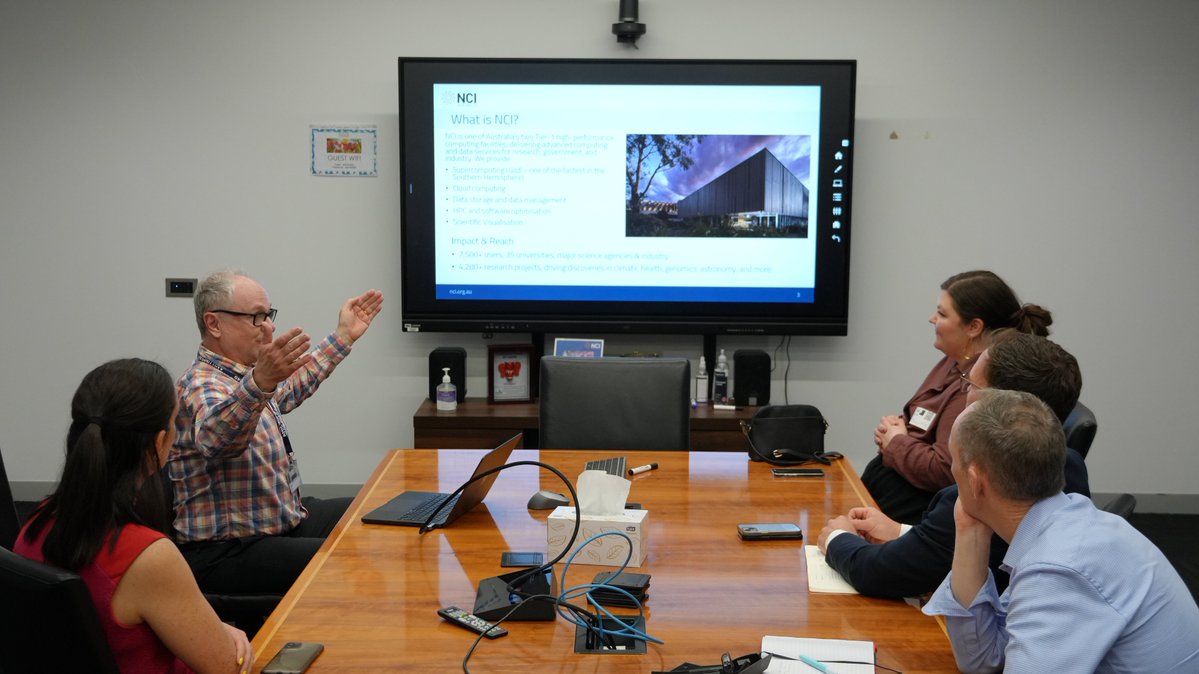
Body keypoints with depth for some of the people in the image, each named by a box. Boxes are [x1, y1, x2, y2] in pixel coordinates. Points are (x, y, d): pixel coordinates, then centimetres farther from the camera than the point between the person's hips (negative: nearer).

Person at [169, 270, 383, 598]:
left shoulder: (244, 374, 10)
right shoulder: (203, 386, -22)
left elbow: (290, 388, 32)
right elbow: (215, 436, -46)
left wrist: (343, 336, 35)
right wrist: (260, 382, -63)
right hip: (227, 551, -11)